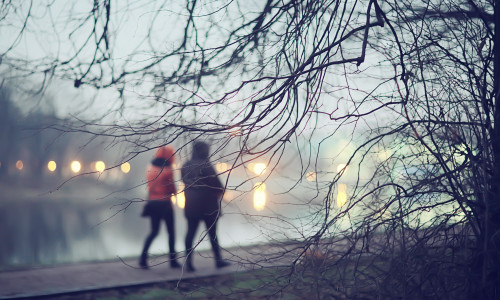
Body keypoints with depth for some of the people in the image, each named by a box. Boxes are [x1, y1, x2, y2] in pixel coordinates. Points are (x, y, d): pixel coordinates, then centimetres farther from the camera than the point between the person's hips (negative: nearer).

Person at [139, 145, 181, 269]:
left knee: (154, 231, 13)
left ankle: (143, 257, -1)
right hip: (165, 204, -5)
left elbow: (149, 185, 10)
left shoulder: (150, 168, 3)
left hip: (152, 202, 5)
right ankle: (172, 260, 12)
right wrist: (174, 190, 12)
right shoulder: (168, 170, -14)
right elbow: (172, 190, -7)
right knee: (171, 231, 9)